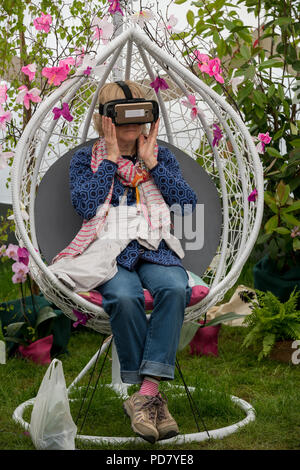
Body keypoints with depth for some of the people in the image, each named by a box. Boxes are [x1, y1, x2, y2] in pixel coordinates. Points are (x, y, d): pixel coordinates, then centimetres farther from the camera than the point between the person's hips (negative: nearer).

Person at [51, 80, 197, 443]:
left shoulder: (162, 157, 19)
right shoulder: (85, 159, 13)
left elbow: (188, 203, 4)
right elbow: (85, 206, -6)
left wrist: (150, 162, 1)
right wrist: (111, 159, -2)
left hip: (156, 248, 2)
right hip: (110, 249, -2)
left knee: (175, 288, -33)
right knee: (124, 297, -35)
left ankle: (145, 395, -34)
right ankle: (152, 398, -24)